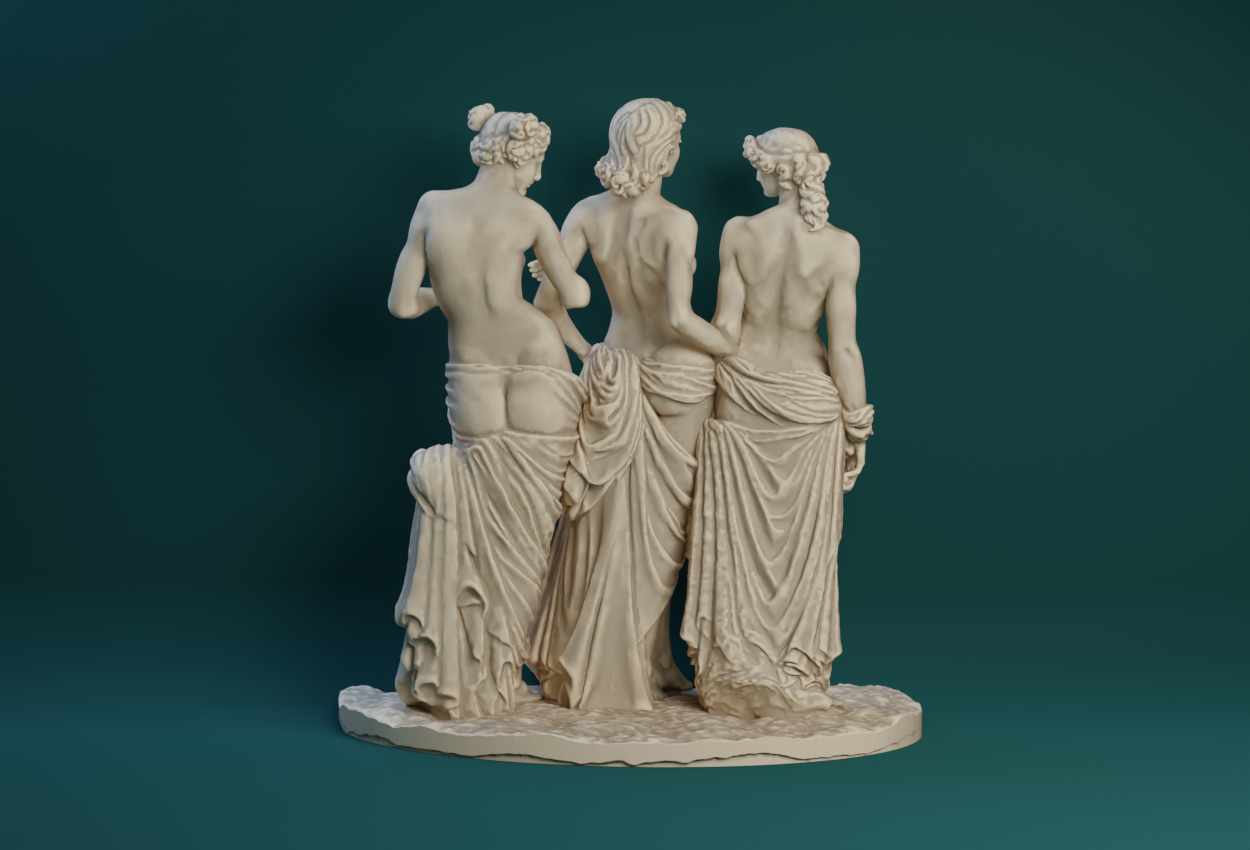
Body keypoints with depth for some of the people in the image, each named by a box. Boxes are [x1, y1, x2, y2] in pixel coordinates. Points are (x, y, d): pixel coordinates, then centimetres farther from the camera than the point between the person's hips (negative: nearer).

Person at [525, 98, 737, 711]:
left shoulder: (588, 215, -4)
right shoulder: (677, 223, -18)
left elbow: (547, 299, -6)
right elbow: (679, 317, -26)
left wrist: (586, 352, 8)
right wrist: (735, 349, -10)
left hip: (617, 376, 4)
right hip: (679, 378, -4)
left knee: (610, 523, 12)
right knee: (662, 526, 9)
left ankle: (591, 668, 19)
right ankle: (639, 671, 19)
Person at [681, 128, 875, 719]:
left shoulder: (738, 233, -8)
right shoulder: (840, 246, -9)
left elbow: (726, 326, -6)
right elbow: (843, 345, -9)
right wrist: (857, 426, 0)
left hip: (743, 393, 1)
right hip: (809, 401, -1)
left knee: (738, 537, 9)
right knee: (803, 543, 9)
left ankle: (735, 678, 15)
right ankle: (796, 679, 16)